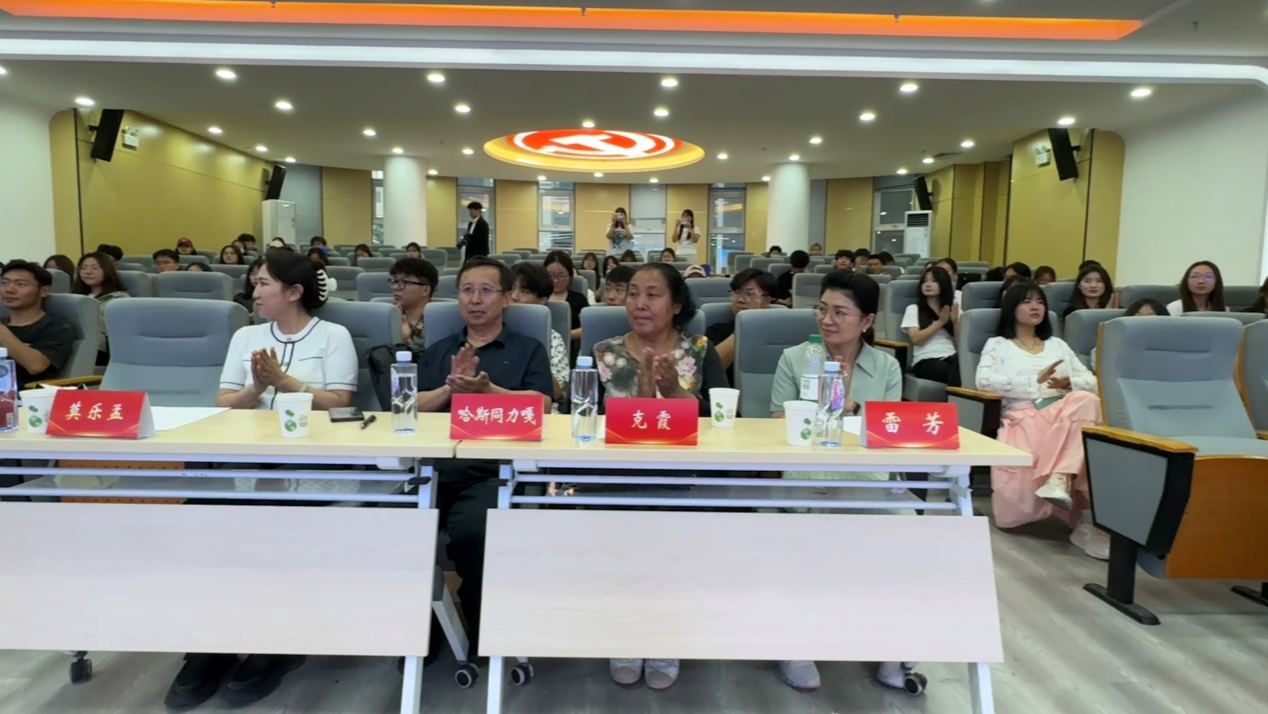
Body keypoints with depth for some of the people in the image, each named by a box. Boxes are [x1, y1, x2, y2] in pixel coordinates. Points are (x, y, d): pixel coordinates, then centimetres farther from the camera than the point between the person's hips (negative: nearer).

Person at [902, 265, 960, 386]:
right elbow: (916, 339, -3)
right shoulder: (913, 309, 12)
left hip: (951, 356, 3)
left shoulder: (952, 308, 20)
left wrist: (955, 321, -4)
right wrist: (940, 322, -6)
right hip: (925, 361, -3)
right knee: (953, 372, -37)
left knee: (961, 366, -37)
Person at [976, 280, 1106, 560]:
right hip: (1024, 415, -3)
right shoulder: (998, 344, 17)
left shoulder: (1058, 344, 31)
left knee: (1086, 401, -36)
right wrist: (1036, 382, -8)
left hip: (1067, 413, 3)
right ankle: (1086, 515, -24)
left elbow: (1091, 381, 21)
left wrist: (1069, 383, -3)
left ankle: (1059, 479, -41)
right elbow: (984, 380, -5)